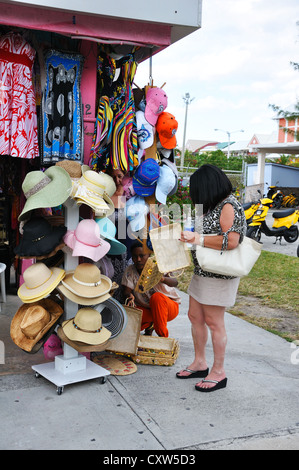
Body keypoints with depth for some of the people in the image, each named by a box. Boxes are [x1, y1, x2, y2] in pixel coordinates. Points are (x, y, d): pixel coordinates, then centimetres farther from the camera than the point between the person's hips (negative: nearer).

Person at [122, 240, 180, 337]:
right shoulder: (130, 271, -7)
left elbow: (175, 282, -31)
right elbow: (126, 290, -11)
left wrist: (162, 278, -56)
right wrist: (129, 295, -37)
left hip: (170, 305, -3)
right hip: (146, 310, 3)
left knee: (157, 297, -36)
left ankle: (163, 336, -21)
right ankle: (150, 324, 11)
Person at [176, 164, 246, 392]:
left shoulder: (229, 206, -17)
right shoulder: (215, 205, 13)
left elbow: (231, 241, -27)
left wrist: (199, 239, -23)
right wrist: (191, 234, 9)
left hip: (219, 275, -10)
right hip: (203, 271, 10)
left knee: (214, 322, 0)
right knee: (195, 316, 15)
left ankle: (219, 372, 14)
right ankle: (200, 363, 29)